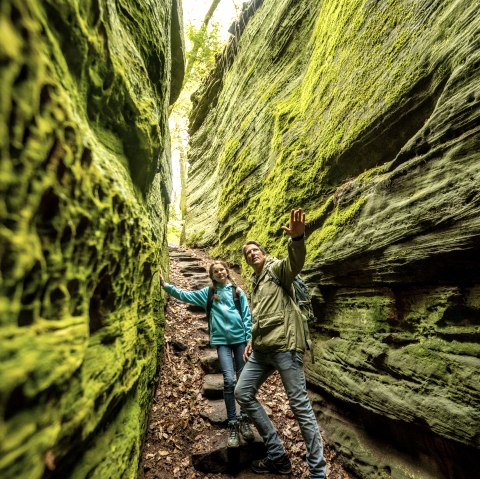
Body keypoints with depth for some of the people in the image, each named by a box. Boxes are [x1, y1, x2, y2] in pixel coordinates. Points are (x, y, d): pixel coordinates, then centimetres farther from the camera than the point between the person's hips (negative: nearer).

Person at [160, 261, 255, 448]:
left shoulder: (237, 291, 6)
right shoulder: (208, 293, 9)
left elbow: (247, 315, 4)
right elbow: (185, 295, 6)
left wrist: (250, 339, -1)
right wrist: (166, 285, -3)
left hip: (240, 338, 0)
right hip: (222, 341, 0)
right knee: (229, 381, -8)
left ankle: (244, 420, 24)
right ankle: (232, 425, 7)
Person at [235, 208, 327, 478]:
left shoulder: (277, 269, -1)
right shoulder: (255, 284, 22)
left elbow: (295, 262, -25)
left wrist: (297, 238, -46)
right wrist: (252, 340, 16)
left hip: (284, 345, -8)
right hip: (261, 349, 9)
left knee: (300, 405, -2)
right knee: (243, 393, 8)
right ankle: (278, 456, 19)